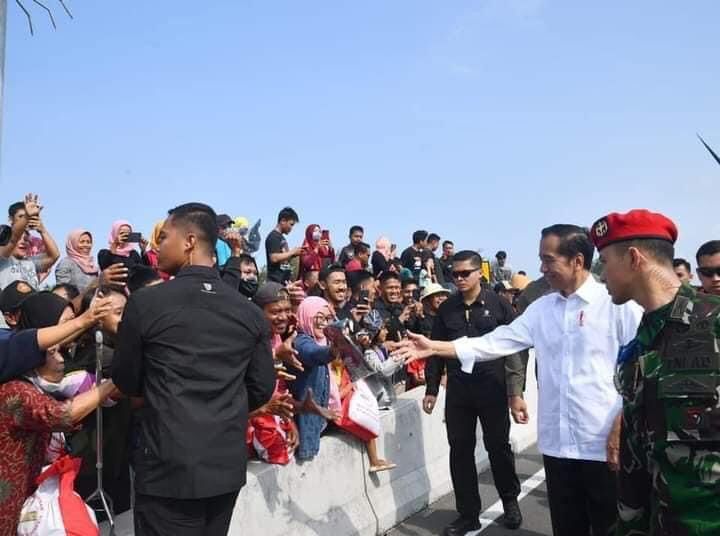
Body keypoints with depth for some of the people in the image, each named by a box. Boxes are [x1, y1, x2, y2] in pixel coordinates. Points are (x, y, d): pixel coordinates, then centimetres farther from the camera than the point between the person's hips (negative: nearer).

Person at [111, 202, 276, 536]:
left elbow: (126, 383, 1)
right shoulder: (249, 311, -1)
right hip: (228, 465, 4)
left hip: (169, 467, -4)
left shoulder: (145, 302, -10)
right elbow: (262, 389, 4)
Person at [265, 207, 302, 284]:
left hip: (285, 280, 9)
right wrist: (293, 252, -11)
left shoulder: (281, 237, 18)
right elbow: (274, 258, -21)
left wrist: (295, 253, 7)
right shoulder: (273, 237, -9)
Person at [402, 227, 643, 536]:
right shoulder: (541, 308, 7)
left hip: (606, 444, -4)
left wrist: (621, 429, -12)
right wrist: (434, 347, -1)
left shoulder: (618, 303, -8)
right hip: (557, 443, 5)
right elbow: (497, 342, 4)